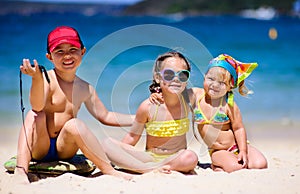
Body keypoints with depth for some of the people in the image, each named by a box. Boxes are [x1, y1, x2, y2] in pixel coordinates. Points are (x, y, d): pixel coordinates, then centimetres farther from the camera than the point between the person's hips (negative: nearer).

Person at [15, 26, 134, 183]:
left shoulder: (85, 88, 5)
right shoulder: (47, 80, -10)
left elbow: (105, 117, 15)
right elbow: (37, 106, -30)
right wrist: (37, 79, -49)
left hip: (63, 149, 2)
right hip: (38, 147, -2)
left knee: (74, 124, -26)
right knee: (35, 115, -28)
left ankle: (109, 171, -28)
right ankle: (21, 170, -38)